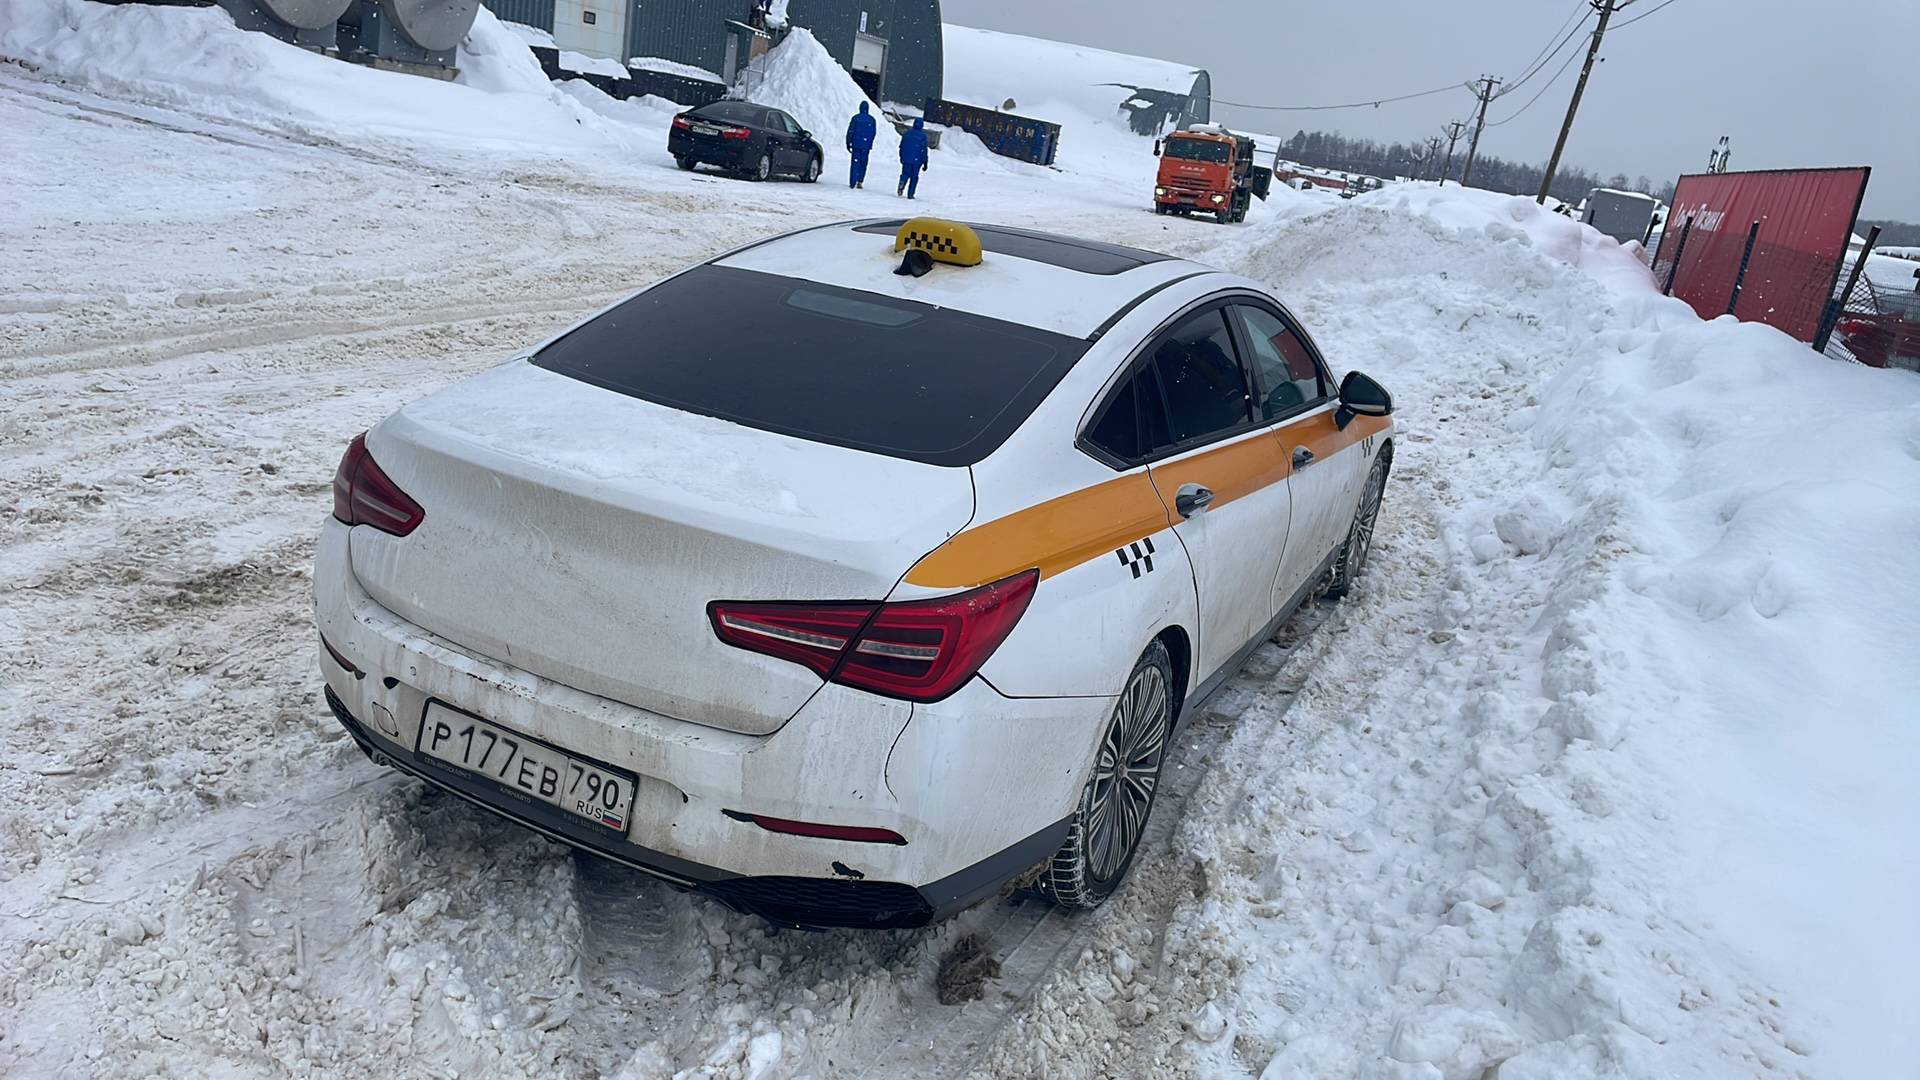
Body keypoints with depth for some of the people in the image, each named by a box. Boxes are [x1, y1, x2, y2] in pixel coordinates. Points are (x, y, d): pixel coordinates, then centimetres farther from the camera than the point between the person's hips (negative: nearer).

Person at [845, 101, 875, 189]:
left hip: (856, 144, -1)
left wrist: (848, 144, 4)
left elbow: (850, 132, -3)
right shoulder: (871, 119, 1)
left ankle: (852, 182, -5)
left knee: (854, 163, 2)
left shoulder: (855, 118, -4)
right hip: (866, 145, 1)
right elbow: (873, 133, 6)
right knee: (863, 163, 10)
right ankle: (860, 181, 4)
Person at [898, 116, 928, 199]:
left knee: (905, 174, 13)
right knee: (914, 177, 9)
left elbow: (901, 147, 10)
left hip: (906, 159, 2)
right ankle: (910, 194, 7)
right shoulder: (923, 136, -7)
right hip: (917, 160, -2)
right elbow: (924, 150, -8)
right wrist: (925, 163, -3)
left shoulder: (906, 134, 4)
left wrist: (902, 158, 22)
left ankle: (902, 183, -20)